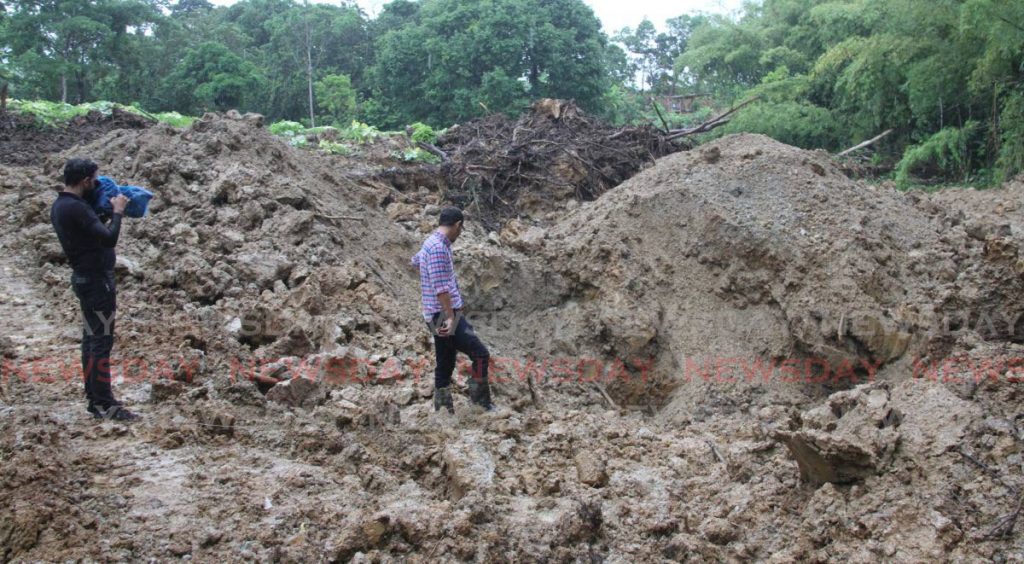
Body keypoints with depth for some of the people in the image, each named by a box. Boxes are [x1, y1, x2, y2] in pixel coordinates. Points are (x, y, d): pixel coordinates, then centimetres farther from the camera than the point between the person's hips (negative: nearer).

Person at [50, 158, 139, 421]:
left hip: (85, 277, 10)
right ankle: (104, 404, -5)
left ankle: (94, 398, 20)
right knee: (102, 340, -7)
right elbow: (109, 238, -25)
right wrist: (118, 211, -11)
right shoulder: (76, 208, -21)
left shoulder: (59, 206, 10)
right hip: (97, 279, -10)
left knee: (91, 338, 14)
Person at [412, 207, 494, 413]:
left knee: (445, 365, 13)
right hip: (444, 316, -10)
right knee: (481, 354, -10)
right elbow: (440, 287, -24)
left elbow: (416, 260, 39)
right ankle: (481, 403, -6)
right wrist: (450, 317, -25)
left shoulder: (430, 243, 15)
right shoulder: (438, 248, -17)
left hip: (440, 317, 10)